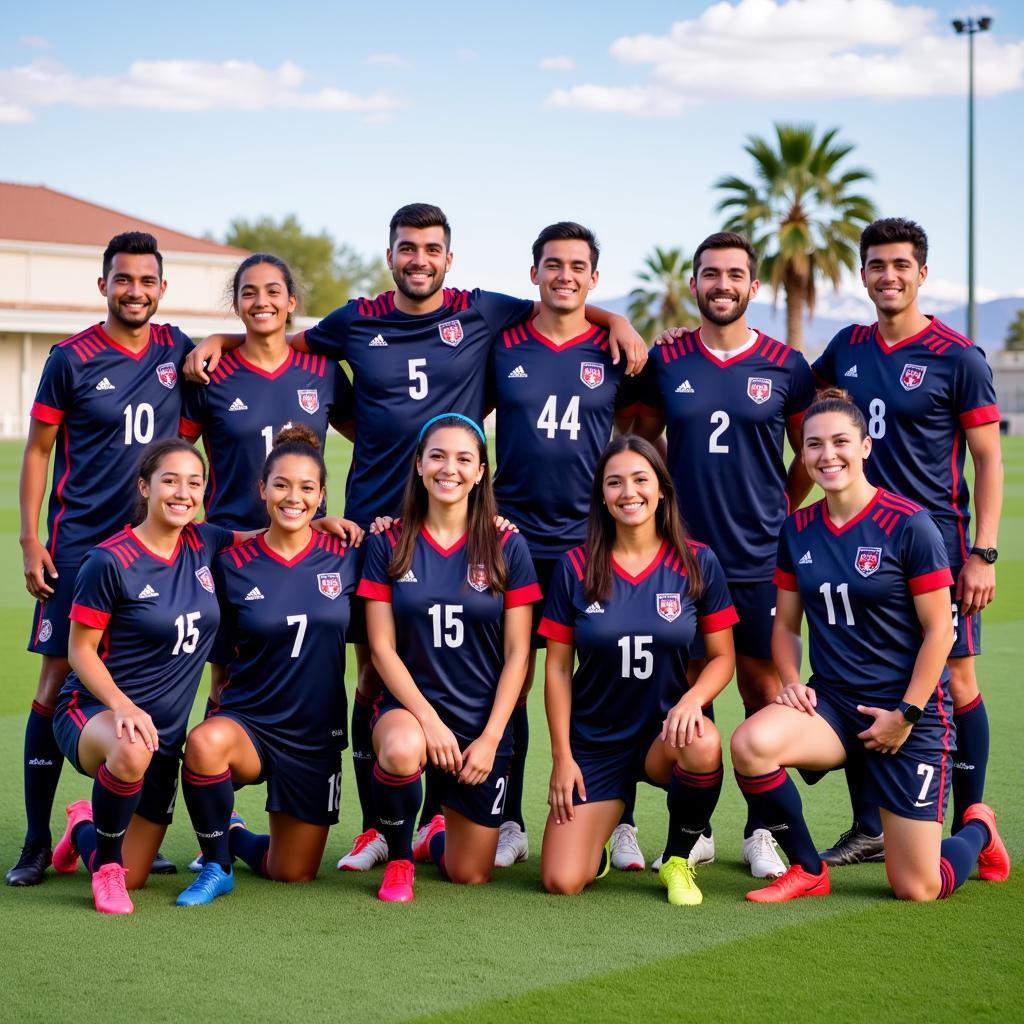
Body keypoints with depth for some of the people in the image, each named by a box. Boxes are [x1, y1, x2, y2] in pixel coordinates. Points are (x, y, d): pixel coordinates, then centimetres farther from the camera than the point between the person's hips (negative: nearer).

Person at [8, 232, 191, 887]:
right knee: (58, 679, -4)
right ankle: (37, 840, 3)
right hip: (80, 541, -3)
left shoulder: (177, 350, 5)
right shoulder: (72, 359, -3)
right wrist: (30, 542, -5)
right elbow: (39, 450, 2)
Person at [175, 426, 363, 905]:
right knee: (205, 743, -38)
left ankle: (236, 836, 44)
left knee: (294, 874, 9)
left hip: (315, 735, 2)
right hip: (248, 721, -2)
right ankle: (216, 865, -13)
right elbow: (220, 650, 3)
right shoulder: (233, 564, -6)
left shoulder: (346, 556, -4)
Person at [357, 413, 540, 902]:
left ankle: (440, 833, 42)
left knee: (470, 875, 4)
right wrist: (429, 719, -17)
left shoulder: (506, 548, -2)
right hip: (410, 706, -1)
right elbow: (382, 647, -5)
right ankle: (398, 859, -9)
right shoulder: (389, 545, -2)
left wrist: (490, 738, -10)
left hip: (483, 720, 1)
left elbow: (517, 654, -3)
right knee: (401, 748, -39)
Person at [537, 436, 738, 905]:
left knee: (703, 744, -39)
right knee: (562, 882, -15)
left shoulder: (697, 563, -4)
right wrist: (561, 756, -4)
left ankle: (678, 860, -8)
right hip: (593, 742, 0)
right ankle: (600, 829, 25)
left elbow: (722, 656, 1)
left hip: (665, 731, 0)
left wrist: (693, 699, -20)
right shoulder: (576, 567, -4)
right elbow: (558, 668, 1)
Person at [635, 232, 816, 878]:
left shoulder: (785, 366, 2)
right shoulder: (666, 361, 3)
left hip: (760, 560, -1)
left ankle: (761, 832, 14)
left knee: (764, 692, 3)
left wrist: (781, 511, 9)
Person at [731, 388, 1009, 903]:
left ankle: (978, 831, 34)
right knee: (751, 743, -30)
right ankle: (808, 870, -4)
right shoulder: (797, 529, 3)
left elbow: (939, 630, -9)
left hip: (910, 711, -4)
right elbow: (785, 623, 12)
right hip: (832, 701, 4)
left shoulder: (908, 525, -12)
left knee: (916, 889, -4)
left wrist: (907, 715, -12)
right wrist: (792, 682, -5)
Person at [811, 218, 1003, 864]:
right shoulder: (848, 348, 8)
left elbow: (989, 458, -6)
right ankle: (869, 830, 16)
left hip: (935, 537, -5)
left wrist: (983, 553, -13)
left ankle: (970, 826, 10)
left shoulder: (957, 357, -7)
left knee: (955, 678, -1)